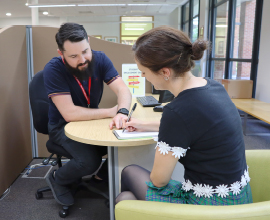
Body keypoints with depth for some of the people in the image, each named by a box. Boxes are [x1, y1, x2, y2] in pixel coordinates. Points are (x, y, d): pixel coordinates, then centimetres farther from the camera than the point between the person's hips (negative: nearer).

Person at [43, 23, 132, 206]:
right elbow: (70, 113, -32)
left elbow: (123, 90, -20)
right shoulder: (53, 69, -26)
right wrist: (111, 112, -28)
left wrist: (122, 112, -42)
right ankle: (58, 180, 7)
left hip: (92, 120, 5)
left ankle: (107, 171, 17)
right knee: (90, 161, -26)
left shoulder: (99, 59, -13)